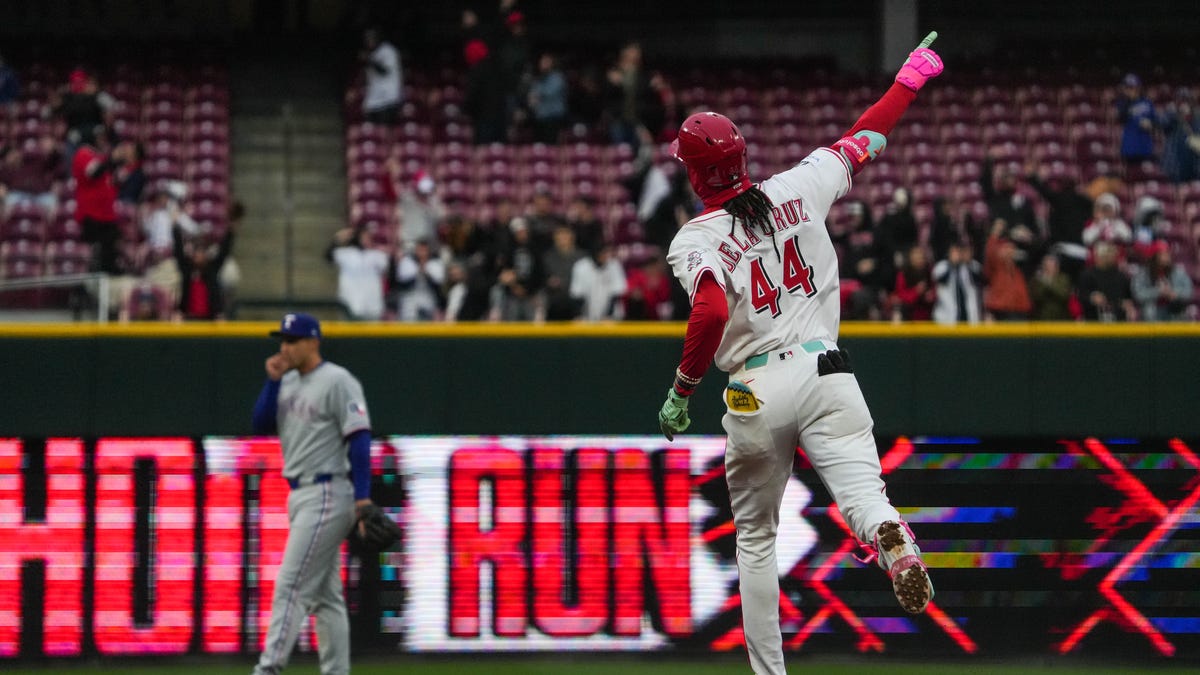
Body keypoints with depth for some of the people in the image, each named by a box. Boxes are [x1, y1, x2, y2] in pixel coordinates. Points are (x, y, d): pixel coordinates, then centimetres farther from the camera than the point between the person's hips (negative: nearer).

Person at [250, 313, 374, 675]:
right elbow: (262, 425, 9)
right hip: (302, 496, 9)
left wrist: (363, 496, -22)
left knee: (291, 585, -15)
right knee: (325, 594, 10)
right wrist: (273, 381, -2)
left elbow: (359, 437, -15)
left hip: (327, 494, -9)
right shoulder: (289, 383, 15)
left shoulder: (337, 381, -10)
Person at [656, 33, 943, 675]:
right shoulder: (797, 189, 5)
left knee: (755, 538, 15)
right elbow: (862, 141, 17)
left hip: (756, 392, -1)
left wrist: (680, 391, -9)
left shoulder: (694, 240, -5)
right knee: (860, 487, -14)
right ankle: (893, 540, -51)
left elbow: (712, 313, -21)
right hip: (826, 373, 1)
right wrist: (908, 81, 31)